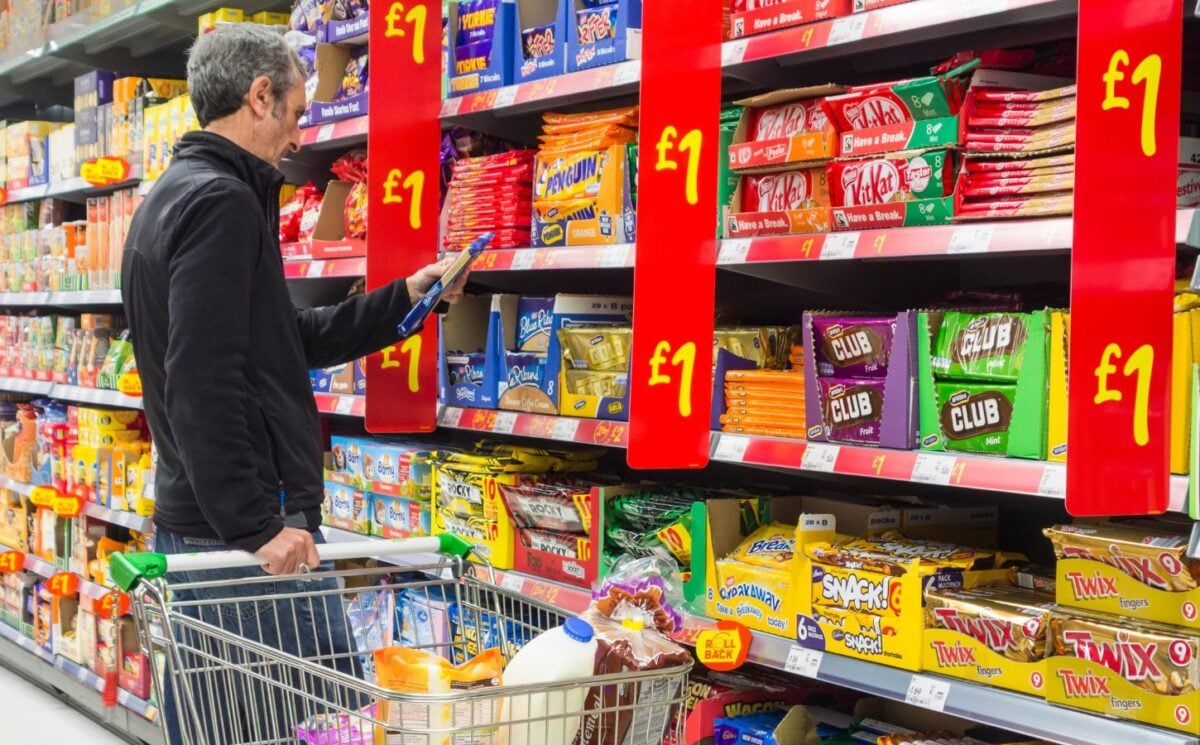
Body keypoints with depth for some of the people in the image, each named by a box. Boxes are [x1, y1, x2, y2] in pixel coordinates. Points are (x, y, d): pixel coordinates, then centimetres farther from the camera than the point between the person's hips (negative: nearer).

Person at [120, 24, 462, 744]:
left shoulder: (170, 198, 19)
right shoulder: (222, 202, -14)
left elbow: (285, 338, 24)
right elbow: (204, 383, -23)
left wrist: (404, 299, 24)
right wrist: (258, 527, -23)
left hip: (187, 524, 11)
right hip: (250, 536, -11)